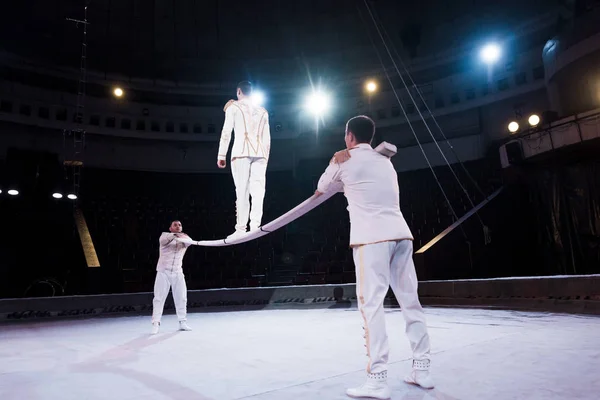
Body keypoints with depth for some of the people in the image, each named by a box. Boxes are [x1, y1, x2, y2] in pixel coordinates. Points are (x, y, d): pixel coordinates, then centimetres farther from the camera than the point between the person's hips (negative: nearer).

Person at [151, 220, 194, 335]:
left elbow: (189, 242, -19)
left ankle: (183, 323, 16)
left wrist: (183, 238, -42)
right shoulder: (165, 235, 0)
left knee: (181, 298, 5)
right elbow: (163, 240, -25)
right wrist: (175, 235, -44)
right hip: (163, 272, -2)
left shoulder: (184, 238, 6)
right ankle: (156, 324, 4)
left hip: (177, 273, 3)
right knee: (159, 298, -2)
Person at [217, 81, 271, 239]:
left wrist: (221, 155, 2)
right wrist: (266, 157, 20)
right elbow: (267, 138, 18)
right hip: (260, 153, 3)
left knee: (242, 191, -6)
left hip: (242, 152, -3)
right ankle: (255, 226, -16)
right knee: (258, 191, -4)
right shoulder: (263, 111, 23)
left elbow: (226, 132, 1)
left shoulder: (233, 107, 10)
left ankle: (241, 229, -10)